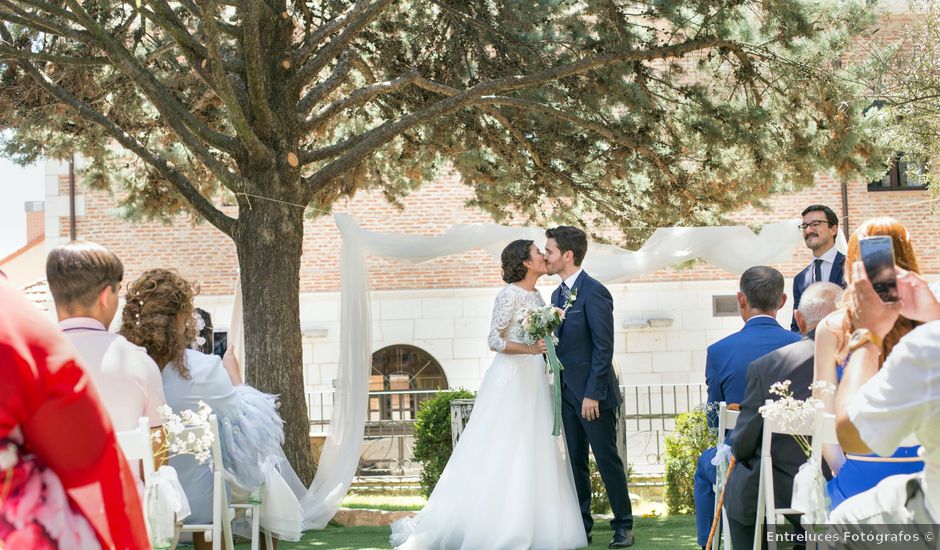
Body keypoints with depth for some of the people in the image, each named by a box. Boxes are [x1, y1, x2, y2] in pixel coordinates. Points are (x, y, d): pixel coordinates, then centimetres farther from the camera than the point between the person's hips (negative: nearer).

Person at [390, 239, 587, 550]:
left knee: (534, 454, 6)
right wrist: (528, 349, -25)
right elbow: (494, 341, -15)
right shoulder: (510, 295, -11)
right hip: (511, 381, -9)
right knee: (503, 455, -7)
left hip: (534, 384, 9)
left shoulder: (536, 296, 14)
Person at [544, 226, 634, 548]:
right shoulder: (558, 294, 13)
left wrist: (592, 394, -19)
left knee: (607, 460, 0)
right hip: (568, 392, 8)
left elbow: (603, 348, -17)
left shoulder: (594, 292, -14)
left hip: (593, 393, -8)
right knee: (575, 462, 11)